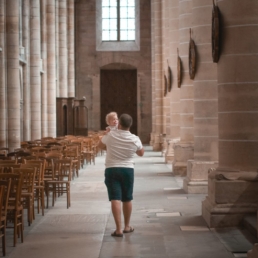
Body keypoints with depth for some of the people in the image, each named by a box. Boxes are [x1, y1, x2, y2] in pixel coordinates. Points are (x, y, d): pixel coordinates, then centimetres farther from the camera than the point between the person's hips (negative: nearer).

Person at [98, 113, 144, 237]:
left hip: (111, 170, -2)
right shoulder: (135, 139, -7)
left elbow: (100, 145, 11)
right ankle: (127, 226, 26)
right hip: (128, 170, 2)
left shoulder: (110, 135, -9)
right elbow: (141, 153, 11)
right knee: (127, 199, 15)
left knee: (115, 199, -6)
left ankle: (119, 229, -14)